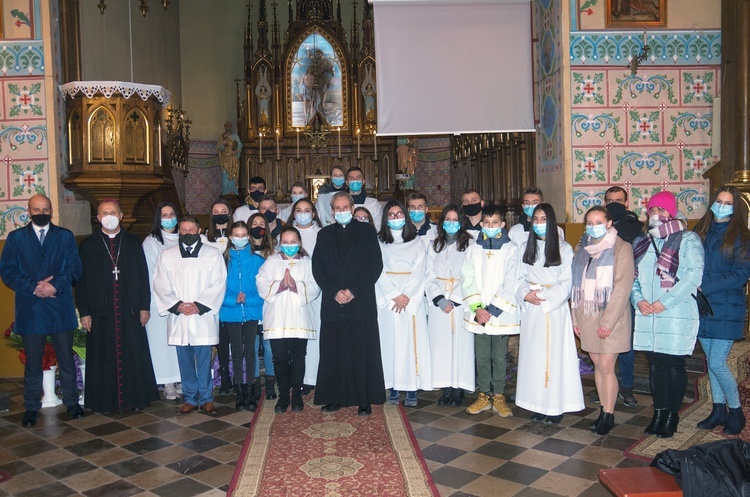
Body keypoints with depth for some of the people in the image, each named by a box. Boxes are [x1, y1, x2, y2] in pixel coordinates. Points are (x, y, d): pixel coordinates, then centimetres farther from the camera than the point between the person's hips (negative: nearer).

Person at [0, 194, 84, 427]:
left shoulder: (65, 236, 8)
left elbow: (74, 267, 1)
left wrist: (55, 286, -15)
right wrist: (33, 287, -14)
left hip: (60, 308, 0)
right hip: (30, 309, 0)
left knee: (66, 359, 8)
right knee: (32, 362, 8)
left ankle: (72, 402, 21)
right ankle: (31, 407, 20)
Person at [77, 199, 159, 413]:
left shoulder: (133, 243, 8)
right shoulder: (88, 245, 5)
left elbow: (143, 275, 7)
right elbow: (81, 280, 3)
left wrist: (145, 306, 2)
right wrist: (84, 312, -2)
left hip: (130, 310, 1)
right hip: (101, 312, -1)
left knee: (133, 355, 4)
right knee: (104, 358, 4)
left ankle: (137, 397, 15)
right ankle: (105, 401, 16)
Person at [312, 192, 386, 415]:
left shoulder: (367, 231, 7)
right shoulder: (324, 234, 16)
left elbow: (376, 265, -1)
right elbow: (317, 267, 9)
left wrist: (354, 291, -9)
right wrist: (334, 292, -6)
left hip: (361, 302, -2)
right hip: (332, 303, 3)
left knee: (362, 353, -3)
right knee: (333, 352, 3)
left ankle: (364, 400, 5)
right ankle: (335, 397, 13)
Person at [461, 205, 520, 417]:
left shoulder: (511, 249, -1)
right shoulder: (474, 249, 8)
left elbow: (510, 284, -6)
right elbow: (468, 280, 3)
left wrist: (492, 309, -12)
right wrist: (477, 308, -9)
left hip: (501, 314, -2)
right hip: (478, 314, 3)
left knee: (499, 357, 4)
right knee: (481, 356, 8)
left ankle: (498, 397, 15)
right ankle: (484, 395, 19)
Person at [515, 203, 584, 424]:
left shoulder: (564, 248, 0)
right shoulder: (525, 248, 11)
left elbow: (567, 282, -5)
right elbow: (520, 278, 9)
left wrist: (543, 296, -13)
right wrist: (526, 295, -10)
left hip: (556, 309, -3)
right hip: (531, 311, 4)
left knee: (555, 355, -2)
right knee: (533, 355, 4)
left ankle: (556, 406, 5)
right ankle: (538, 404, 12)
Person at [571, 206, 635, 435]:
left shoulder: (621, 248, -7)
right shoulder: (582, 248, 12)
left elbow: (623, 286, -12)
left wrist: (608, 320, -15)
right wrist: (575, 317, 8)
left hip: (611, 316, -5)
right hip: (588, 316, 6)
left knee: (606, 367, -5)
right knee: (597, 365, 11)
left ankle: (608, 415, 8)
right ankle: (604, 410, 21)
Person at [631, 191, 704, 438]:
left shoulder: (688, 239, 0)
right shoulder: (641, 243, 16)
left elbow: (694, 275, -11)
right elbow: (632, 276, 15)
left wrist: (665, 302, -16)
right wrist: (638, 300, -4)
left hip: (677, 315, -5)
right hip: (647, 316, 5)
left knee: (673, 366, 0)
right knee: (655, 365, 10)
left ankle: (672, 415, 14)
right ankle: (658, 413, 21)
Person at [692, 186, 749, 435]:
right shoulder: (701, 232, 9)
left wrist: (704, 287, -18)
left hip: (726, 309, -5)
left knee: (717, 364, -6)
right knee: (711, 361, 12)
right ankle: (719, 410, 25)